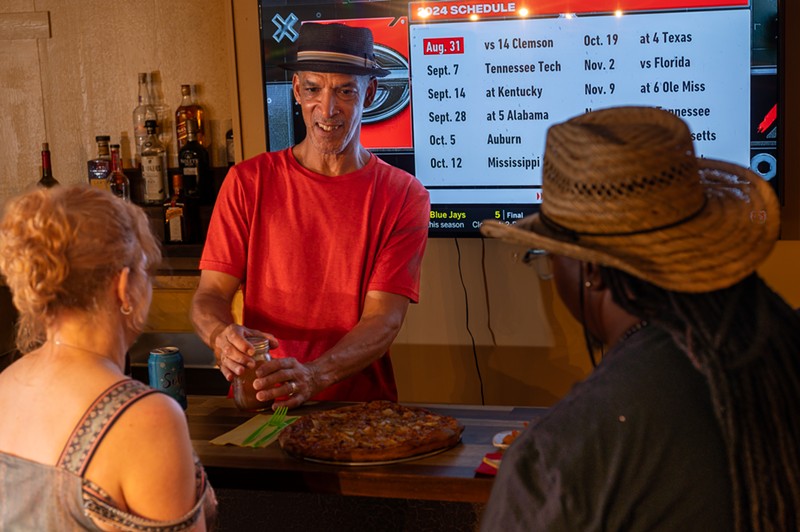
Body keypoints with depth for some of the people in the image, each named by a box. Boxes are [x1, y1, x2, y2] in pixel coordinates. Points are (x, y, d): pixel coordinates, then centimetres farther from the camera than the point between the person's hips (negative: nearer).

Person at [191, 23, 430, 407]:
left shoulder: (404, 197, 1)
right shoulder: (248, 182, 6)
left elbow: (383, 319, -7)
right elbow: (210, 294, 2)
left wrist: (315, 375, -26)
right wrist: (222, 335, -22)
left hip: (359, 408, -2)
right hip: (259, 406, 2)